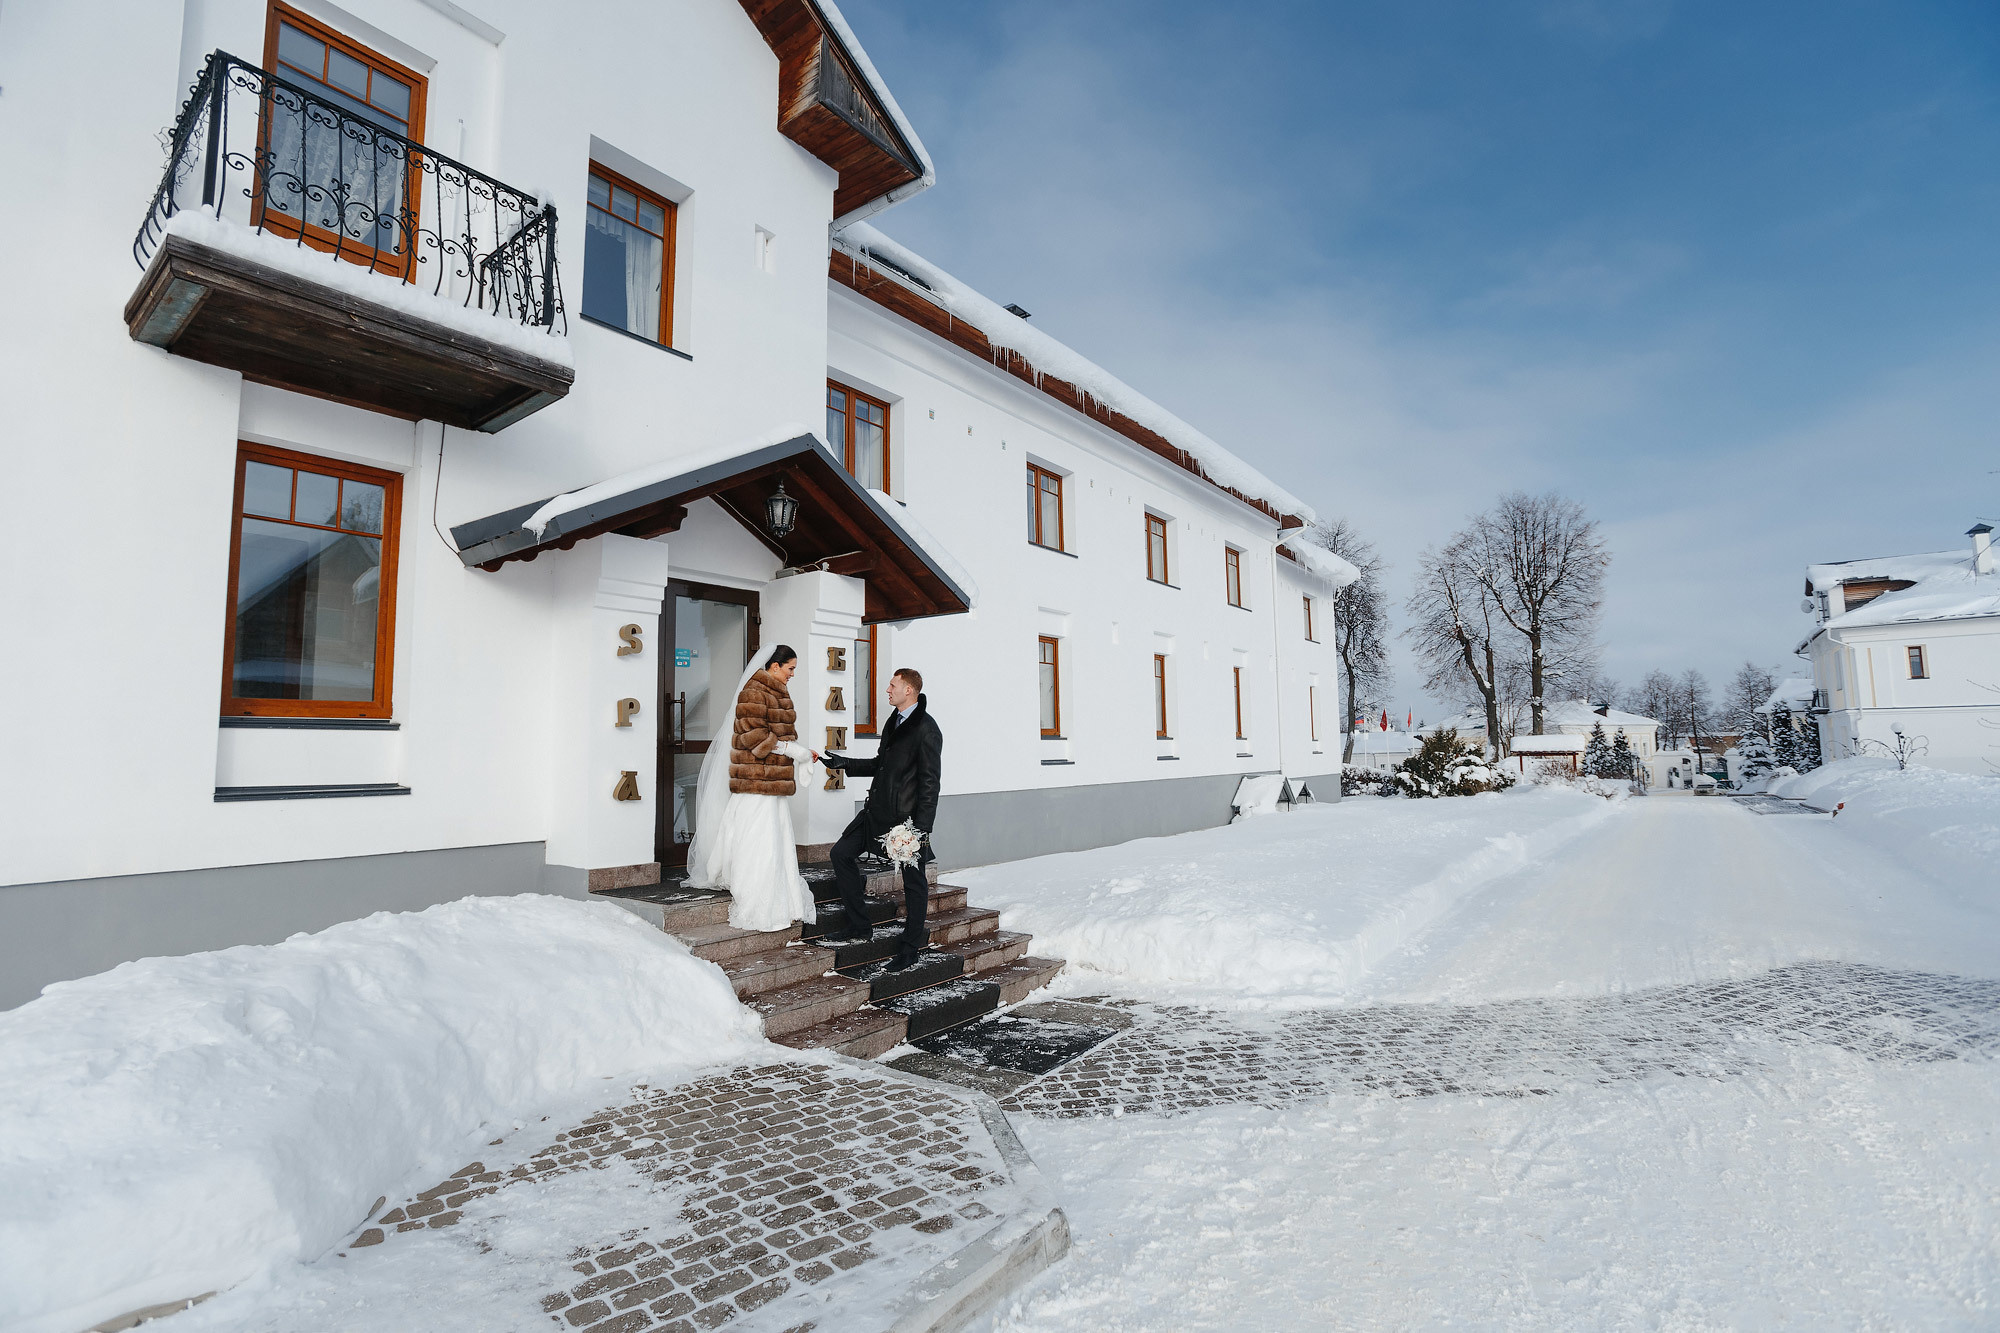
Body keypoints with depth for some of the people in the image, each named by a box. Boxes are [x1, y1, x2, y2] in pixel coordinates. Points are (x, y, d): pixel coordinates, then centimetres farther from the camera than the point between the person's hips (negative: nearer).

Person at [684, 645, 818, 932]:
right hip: (756, 781, -10)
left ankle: (777, 904, 20)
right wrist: (792, 750, -19)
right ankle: (754, 911, 0)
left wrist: (802, 753, 13)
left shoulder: (778, 693, 18)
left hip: (774, 781, 10)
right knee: (757, 844, -7)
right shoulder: (754, 691, -11)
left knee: (776, 842, 12)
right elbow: (753, 735, -18)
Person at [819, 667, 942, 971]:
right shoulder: (893, 722, 13)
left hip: (907, 816, -9)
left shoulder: (926, 729, -15)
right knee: (842, 853, 9)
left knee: (914, 881, 5)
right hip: (879, 810, 9)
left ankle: (911, 947, 20)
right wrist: (844, 763, 13)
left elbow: (930, 782, -18)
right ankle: (857, 928, 19)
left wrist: (922, 829, -20)